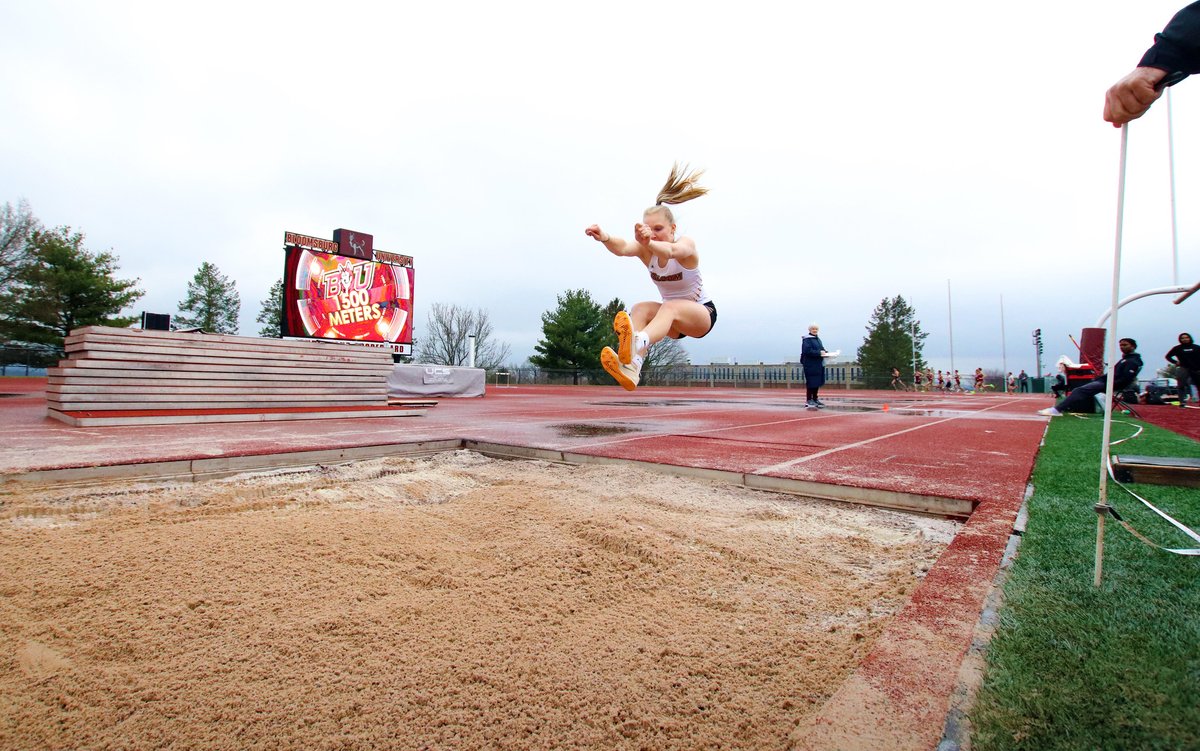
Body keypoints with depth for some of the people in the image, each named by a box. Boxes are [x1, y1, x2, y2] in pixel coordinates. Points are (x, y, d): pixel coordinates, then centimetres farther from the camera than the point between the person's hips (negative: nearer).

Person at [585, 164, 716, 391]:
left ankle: (637, 344, -70)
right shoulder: (645, 249, -9)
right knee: (640, 308, -27)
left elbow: (671, 251, -47)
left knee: (670, 307, -37)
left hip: (702, 313, -4)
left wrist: (650, 243, -69)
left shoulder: (687, 244, -20)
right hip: (672, 318, 5)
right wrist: (604, 238, -56)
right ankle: (632, 368, -50)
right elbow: (623, 249, -34)